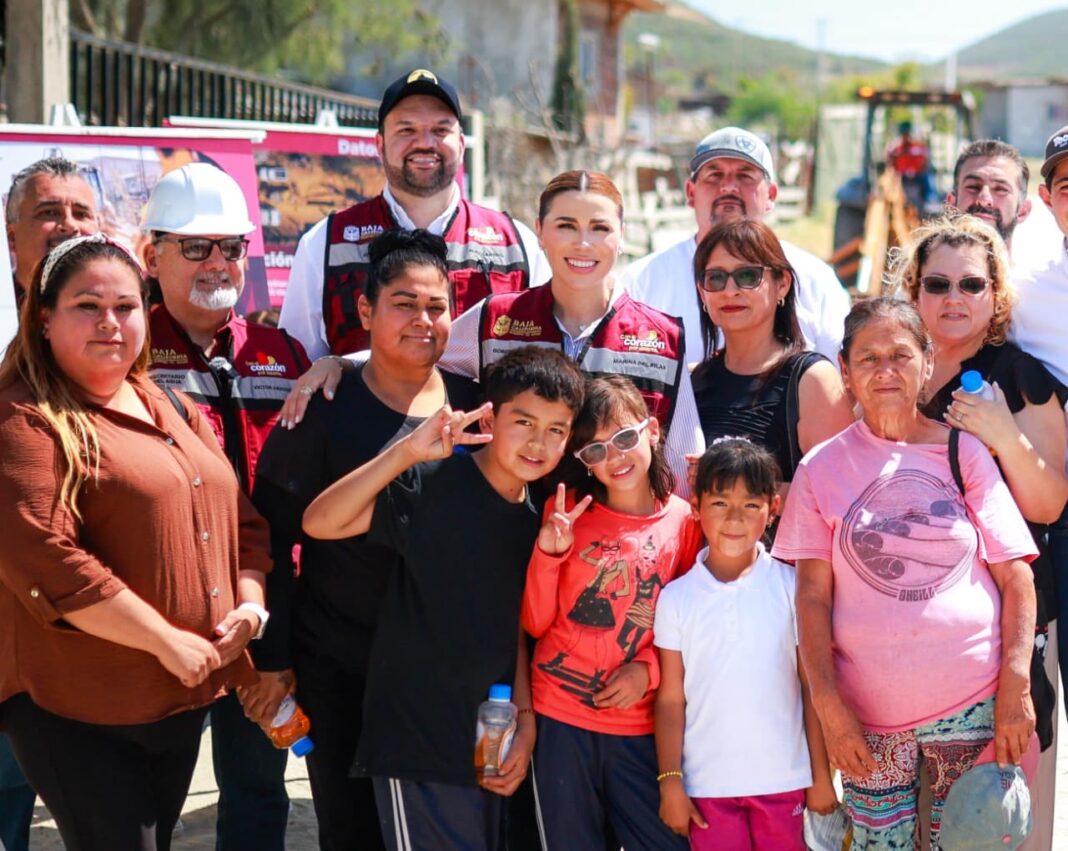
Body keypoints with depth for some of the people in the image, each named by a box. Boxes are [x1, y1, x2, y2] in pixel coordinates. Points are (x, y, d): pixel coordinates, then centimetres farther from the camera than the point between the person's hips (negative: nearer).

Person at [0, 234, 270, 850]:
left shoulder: (173, 410, 13)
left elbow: (240, 517, 17)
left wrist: (251, 602, -3)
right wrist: (164, 641, -23)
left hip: (185, 694, 8)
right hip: (78, 709, -8)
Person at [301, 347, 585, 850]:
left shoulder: (537, 518, 6)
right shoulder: (434, 486, -14)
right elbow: (319, 522, -23)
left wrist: (525, 721, 7)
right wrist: (407, 453, -31)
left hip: (492, 746, 7)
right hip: (417, 748, -7)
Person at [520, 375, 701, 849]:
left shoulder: (683, 521, -2)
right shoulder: (567, 511, -2)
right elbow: (535, 624, -1)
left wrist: (647, 669, -10)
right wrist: (548, 552, -14)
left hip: (637, 724, 0)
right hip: (558, 716, 0)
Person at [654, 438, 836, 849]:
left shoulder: (791, 587, -2)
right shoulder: (676, 598, 0)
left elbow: (813, 688, 1)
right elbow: (671, 699, 2)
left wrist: (822, 775, 0)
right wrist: (670, 782, -2)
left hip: (783, 781, -1)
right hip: (707, 784, 1)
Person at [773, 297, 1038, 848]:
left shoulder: (964, 453, 4)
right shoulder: (822, 468, 3)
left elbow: (1015, 576, 2)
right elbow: (813, 595, 0)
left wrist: (1015, 687, -7)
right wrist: (828, 708, -7)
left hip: (972, 701, 0)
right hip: (869, 714, 0)